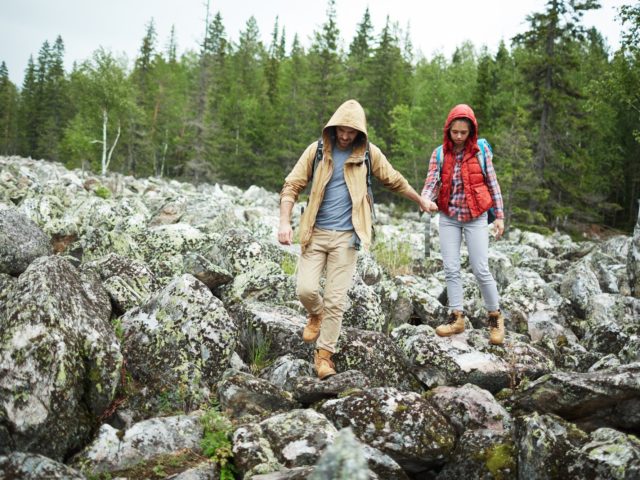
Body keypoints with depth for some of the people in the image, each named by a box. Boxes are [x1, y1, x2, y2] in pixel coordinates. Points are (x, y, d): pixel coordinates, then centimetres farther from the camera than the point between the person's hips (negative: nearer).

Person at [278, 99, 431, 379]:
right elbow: (292, 186, 0)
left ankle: (324, 354, 13)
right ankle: (316, 315, 27)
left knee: (336, 299, -2)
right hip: (315, 232, 0)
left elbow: (395, 181, 17)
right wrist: (285, 221, -14)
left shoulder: (368, 153, 2)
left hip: (345, 237, 0)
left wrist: (421, 202, 27)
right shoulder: (316, 150, 1)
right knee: (305, 289, -9)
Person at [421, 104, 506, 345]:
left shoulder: (481, 150, -4)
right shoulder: (440, 153, 0)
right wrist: (426, 200, -32)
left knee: (481, 269, -4)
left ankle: (495, 317, 13)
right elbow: (431, 182, -9)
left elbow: (493, 184, 1)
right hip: (448, 218, 3)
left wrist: (499, 216, -1)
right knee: (451, 269, 2)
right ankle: (457, 317, 13)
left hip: (475, 218, -2)